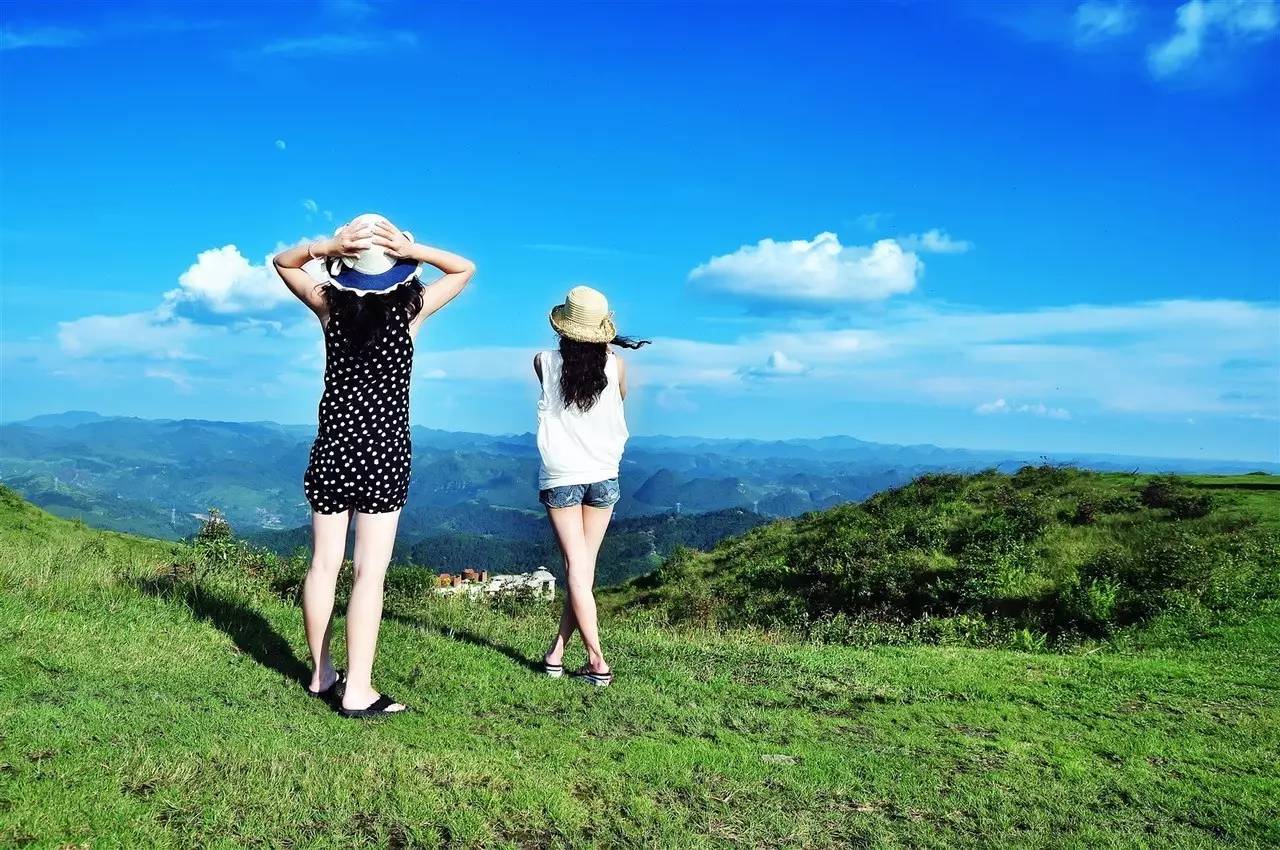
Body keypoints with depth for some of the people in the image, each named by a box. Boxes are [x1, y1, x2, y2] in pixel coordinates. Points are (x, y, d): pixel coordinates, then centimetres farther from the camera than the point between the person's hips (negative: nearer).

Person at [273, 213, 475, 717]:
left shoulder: (331, 307, -1)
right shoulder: (410, 311, -7)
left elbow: (282, 262, 17)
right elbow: (465, 268, 7)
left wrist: (325, 247, -3)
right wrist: (412, 250, -8)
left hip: (333, 446, 3)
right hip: (385, 452, -3)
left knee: (324, 564, 12)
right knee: (370, 572, -3)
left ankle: (321, 675, 23)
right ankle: (357, 690, -2)